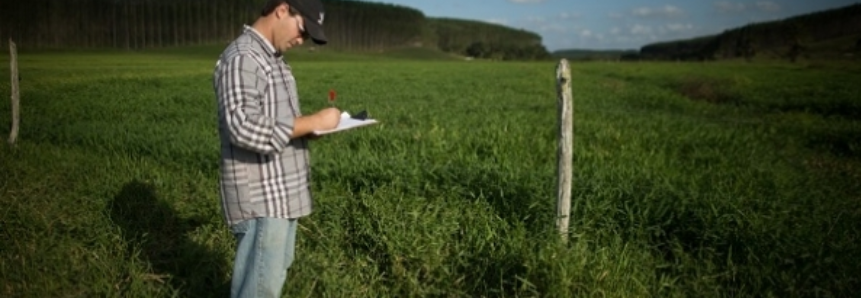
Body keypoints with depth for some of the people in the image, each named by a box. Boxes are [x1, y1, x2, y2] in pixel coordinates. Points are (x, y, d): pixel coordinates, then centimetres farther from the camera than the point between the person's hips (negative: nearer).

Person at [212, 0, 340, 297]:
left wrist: (313, 127, 3)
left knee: (275, 271, 19)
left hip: (281, 191, 10)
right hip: (260, 196, -10)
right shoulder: (241, 58, -17)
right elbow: (245, 129, -27)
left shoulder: (272, 59, 13)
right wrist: (314, 121, -21)